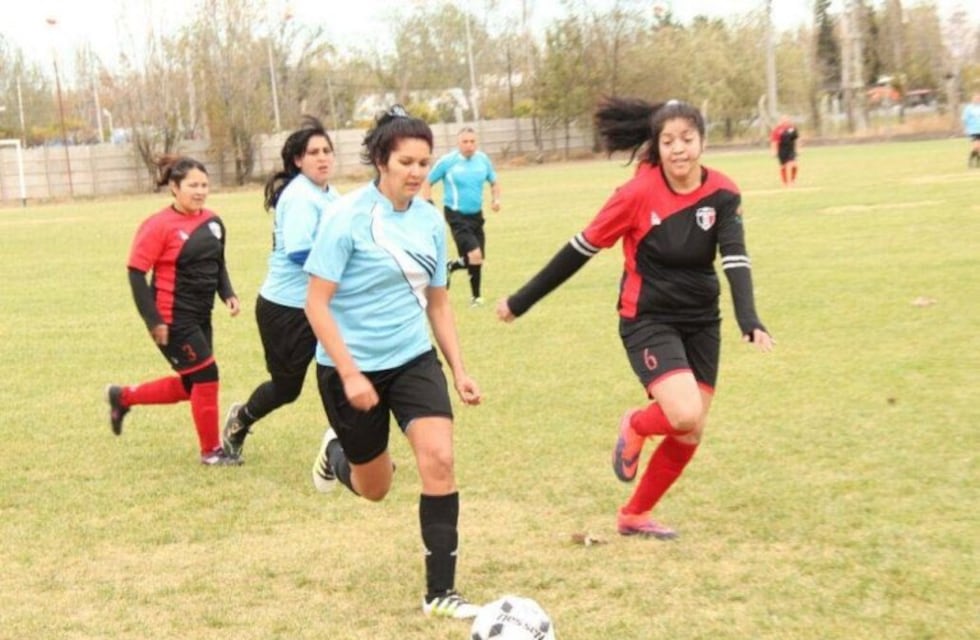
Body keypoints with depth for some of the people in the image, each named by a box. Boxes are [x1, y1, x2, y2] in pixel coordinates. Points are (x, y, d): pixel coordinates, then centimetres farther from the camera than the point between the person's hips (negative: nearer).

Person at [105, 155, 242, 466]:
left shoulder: (212, 222, 5)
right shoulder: (159, 226, -16)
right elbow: (136, 272, -15)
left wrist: (227, 293, 1)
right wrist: (153, 320, -18)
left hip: (200, 316, 8)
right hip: (173, 318, -8)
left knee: (190, 385, 15)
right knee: (206, 377, -4)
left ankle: (123, 396, 35)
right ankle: (211, 450, 13)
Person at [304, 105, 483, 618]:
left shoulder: (430, 220, 0)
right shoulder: (348, 216, -16)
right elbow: (317, 303, -16)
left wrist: (459, 369, 7)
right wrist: (349, 374, -21)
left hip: (414, 359, 4)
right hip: (352, 367, -4)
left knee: (439, 460, -16)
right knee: (375, 488, 10)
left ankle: (440, 592, -4)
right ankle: (336, 451, 47)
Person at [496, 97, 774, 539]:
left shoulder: (722, 194, -7)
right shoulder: (638, 194, -18)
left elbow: (735, 258, -16)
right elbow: (581, 249, -10)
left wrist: (749, 321, -34)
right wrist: (520, 302, -5)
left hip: (701, 323, 5)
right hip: (648, 320, -5)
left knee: (689, 434, 6)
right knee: (685, 415, -24)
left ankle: (635, 515, 26)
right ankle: (635, 426, 12)